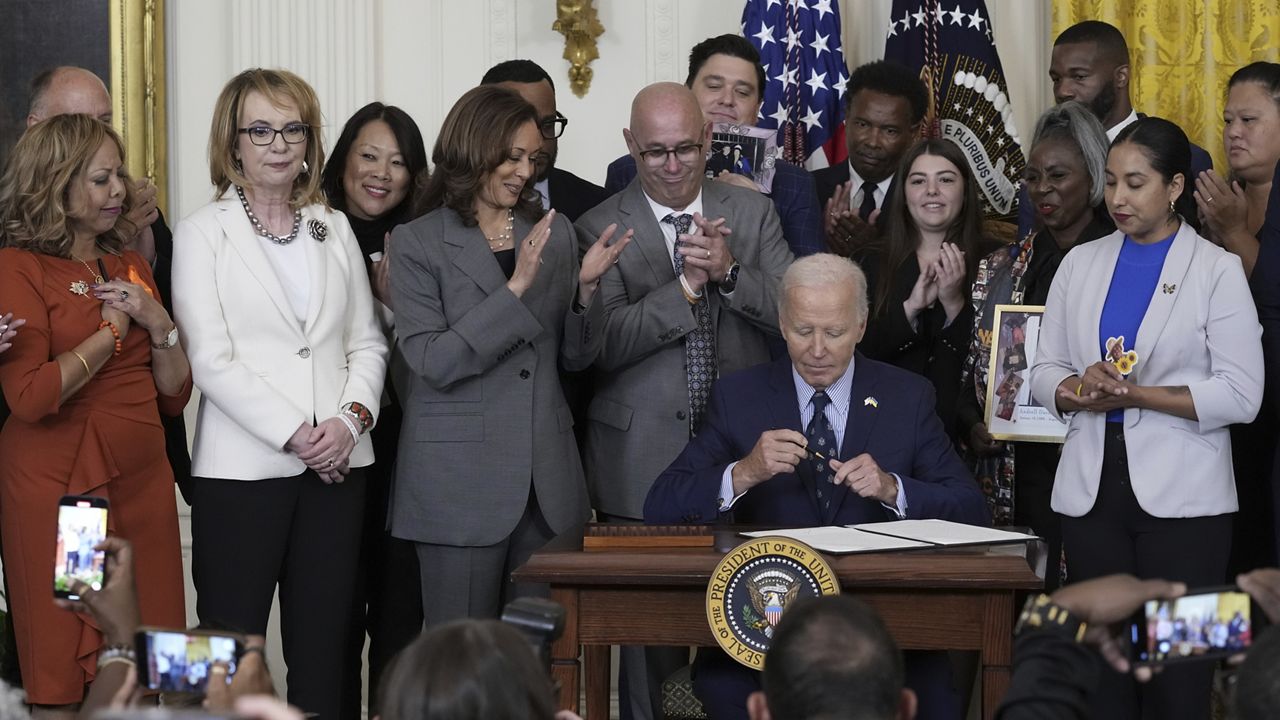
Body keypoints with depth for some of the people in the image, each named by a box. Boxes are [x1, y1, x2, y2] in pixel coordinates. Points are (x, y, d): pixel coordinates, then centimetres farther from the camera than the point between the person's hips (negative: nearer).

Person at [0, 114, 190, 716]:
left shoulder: (130, 268, 15)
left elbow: (174, 396, 15)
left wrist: (158, 323, -2)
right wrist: (112, 331, -8)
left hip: (142, 482, 6)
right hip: (60, 487, -6)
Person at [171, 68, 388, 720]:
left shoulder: (333, 228, 14)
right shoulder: (203, 233, 1)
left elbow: (367, 342, 12)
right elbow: (211, 359, -7)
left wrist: (352, 416, -7)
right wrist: (295, 435, -13)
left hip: (337, 464, 4)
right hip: (243, 465, -4)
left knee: (322, 647, 6)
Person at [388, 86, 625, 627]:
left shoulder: (554, 233, 12)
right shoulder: (418, 243, -2)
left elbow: (578, 356, 13)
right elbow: (432, 361, -13)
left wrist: (586, 286, -6)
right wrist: (515, 288, -18)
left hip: (545, 475, 4)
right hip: (461, 478, -4)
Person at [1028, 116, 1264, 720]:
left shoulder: (1217, 272, -1)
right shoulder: (1080, 264, 12)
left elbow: (1240, 394, -7)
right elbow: (1045, 369, 11)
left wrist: (1136, 395, -15)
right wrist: (1079, 390, -12)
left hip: (1181, 495, -4)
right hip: (1092, 486, 4)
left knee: (1176, 671, -2)